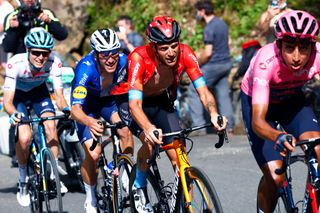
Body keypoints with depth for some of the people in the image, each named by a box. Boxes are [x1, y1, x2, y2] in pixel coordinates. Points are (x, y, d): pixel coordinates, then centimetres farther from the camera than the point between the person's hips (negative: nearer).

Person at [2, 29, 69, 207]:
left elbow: (59, 96, -26)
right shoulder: (16, 63, -36)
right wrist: (13, 114, -58)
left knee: (50, 125, -24)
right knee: (25, 137, -23)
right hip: (18, 94, -2)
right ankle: (23, 182, -2)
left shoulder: (54, 63, -30)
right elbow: (7, 100, -36)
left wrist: (66, 109, -48)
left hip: (39, 92, 2)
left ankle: (54, 175, -11)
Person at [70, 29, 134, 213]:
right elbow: (75, 108, -44)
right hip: (88, 103, -3)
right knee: (93, 154, -17)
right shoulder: (86, 68, -37)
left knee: (125, 129, -27)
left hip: (111, 100, 3)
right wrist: (89, 122, -64)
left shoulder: (124, 61, -29)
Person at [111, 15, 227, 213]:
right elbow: (135, 104, -43)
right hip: (129, 100, -3)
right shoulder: (139, 58, -36)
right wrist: (149, 128, -62)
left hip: (162, 100, 3)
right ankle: (139, 189, -6)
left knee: (180, 159, -10)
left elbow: (203, 90, -30)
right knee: (151, 140, -30)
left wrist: (213, 113, -51)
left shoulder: (185, 54, -27)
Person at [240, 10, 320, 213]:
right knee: (274, 177, -17)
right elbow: (257, 121, -44)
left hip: (291, 99, 3)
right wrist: (278, 137, -65)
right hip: (257, 100, -3)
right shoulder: (266, 61, -39)